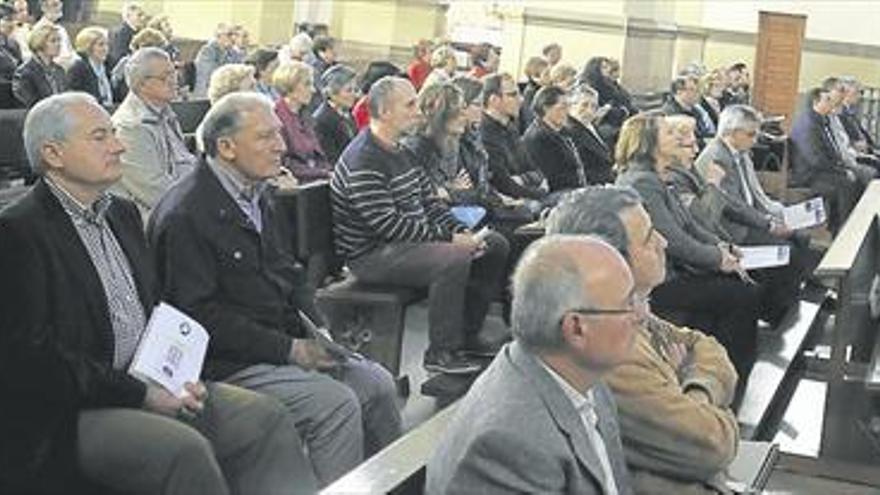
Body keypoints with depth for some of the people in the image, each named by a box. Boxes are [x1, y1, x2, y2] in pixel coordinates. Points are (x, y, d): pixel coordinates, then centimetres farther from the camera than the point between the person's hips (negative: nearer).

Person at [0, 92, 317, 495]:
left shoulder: (123, 213, 16)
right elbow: (33, 357, -16)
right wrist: (140, 394, -17)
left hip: (149, 383, 8)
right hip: (67, 416, -8)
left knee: (267, 419, -8)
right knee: (185, 451, -30)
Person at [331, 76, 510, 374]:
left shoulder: (402, 151, 13)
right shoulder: (363, 160, -20)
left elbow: (428, 202, 17)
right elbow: (388, 224, -25)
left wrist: (459, 232, -1)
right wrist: (448, 238, -23)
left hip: (415, 238, 11)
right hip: (372, 255, -11)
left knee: (495, 245, 8)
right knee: (454, 258, -33)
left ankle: (467, 335, 14)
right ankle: (440, 353, -21)